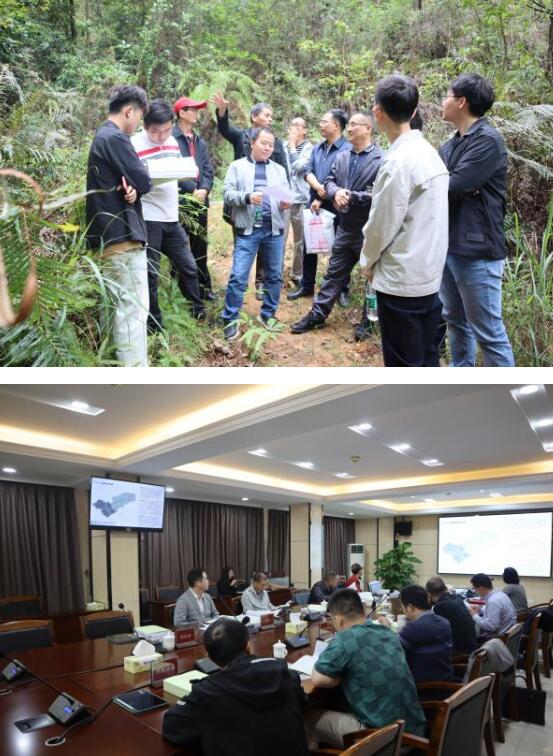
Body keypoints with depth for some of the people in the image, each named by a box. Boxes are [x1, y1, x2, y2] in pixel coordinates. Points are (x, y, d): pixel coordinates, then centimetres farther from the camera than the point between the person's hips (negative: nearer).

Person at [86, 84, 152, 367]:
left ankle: (132, 374, 23)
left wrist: (130, 187, -8)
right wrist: (135, 186, 5)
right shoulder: (115, 139, -13)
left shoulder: (103, 136, 20)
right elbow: (144, 182, -17)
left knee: (127, 307, 15)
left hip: (115, 232, 11)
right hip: (123, 232, -11)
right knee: (132, 308, -9)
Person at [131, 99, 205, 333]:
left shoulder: (173, 142, 9)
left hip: (171, 217, 6)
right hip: (147, 220, -6)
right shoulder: (134, 146, -11)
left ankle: (199, 312, 29)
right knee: (150, 274, 2)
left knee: (188, 267, 13)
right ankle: (154, 325, 14)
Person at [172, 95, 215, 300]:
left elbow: (208, 170, 12)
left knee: (200, 245, 12)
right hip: (179, 199, -7)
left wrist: (204, 189, -7)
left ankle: (203, 287, 20)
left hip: (200, 200, 7)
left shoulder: (200, 142, 17)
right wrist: (192, 189, -15)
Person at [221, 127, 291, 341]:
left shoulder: (279, 170, 18)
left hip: (274, 230, 4)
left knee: (274, 275, 9)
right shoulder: (237, 166, 7)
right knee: (238, 276, -8)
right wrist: (247, 197, -19)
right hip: (247, 230, -4)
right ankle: (231, 320, 0)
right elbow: (228, 193, -2)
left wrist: (287, 202, -8)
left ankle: (268, 315, 23)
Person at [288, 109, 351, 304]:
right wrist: (318, 187, -17)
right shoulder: (317, 148, 12)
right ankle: (306, 286, 25)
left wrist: (322, 199, -15)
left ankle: (342, 290, 16)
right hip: (314, 204, 7)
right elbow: (307, 170, 2)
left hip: (335, 207, -7)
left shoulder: (347, 149, -12)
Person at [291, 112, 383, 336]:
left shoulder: (381, 159, -14)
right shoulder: (341, 157, 11)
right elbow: (329, 181, 12)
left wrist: (351, 196, -18)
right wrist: (336, 192, -11)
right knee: (334, 274, 14)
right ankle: (317, 315, 23)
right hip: (345, 227, 7)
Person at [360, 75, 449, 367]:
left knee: (403, 365, 3)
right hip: (429, 273, 9)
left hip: (401, 279, -8)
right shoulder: (430, 152, 9)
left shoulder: (398, 161, -18)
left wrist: (368, 261, 3)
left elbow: (382, 224, -16)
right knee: (427, 359, 16)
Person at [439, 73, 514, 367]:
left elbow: (451, 187, -21)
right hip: (448, 246, 9)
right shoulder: (453, 143, 14)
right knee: (455, 321, 19)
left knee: (488, 331, -2)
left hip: (477, 250, -9)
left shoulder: (488, 140, -14)